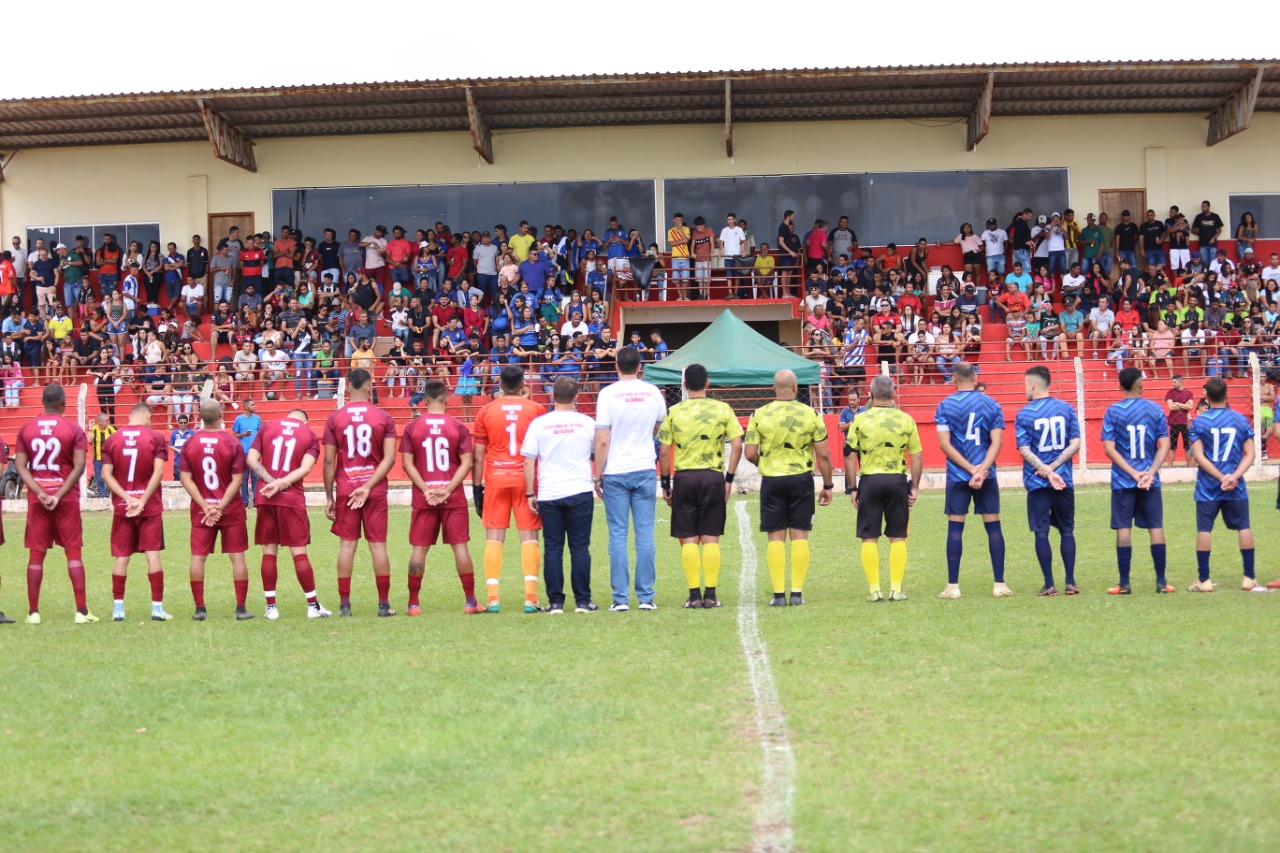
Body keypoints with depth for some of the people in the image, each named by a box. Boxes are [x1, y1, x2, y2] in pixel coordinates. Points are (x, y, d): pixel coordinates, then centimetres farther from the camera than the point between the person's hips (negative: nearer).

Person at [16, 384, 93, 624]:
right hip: (67, 497, -2)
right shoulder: (74, 430, -3)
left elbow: (20, 466, -2)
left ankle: (33, 612, 6)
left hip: (37, 498, 2)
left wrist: (40, 493, -8)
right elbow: (79, 467, -11)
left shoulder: (26, 429, 5)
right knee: (73, 552, 2)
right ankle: (81, 611, -1)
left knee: (36, 554, 6)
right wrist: (59, 495, -11)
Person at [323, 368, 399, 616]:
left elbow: (329, 461, -1)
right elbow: (389, 458, -8)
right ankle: (384, 604, 4)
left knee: (347, 544, 4)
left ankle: (344, 603, 3)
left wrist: (329, 497, 4)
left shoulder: (335, 419, 0)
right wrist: (368, 487, -9)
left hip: (345, 489, 0)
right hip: (376, 489, 0)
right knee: (378, 544, 3)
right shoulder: (383, 418, 0)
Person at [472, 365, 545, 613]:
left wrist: (477, 488, 9)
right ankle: (530, 598, -6)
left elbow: (478, 456, 3)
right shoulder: (535, 410, 2)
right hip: (526, 479, 0)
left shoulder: (486, 411, 3)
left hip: (495, 480, 0)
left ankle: (493, 599, -4)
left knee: (494, 538, 3)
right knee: (529, 537, 1)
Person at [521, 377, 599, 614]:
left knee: (553, 548, 4)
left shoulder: (539, 424, -1)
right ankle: (583, 601, 3)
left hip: (549, 494, 0)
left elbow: (529, 461, -2)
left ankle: (555, 602, 3)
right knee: (580, 547, 4)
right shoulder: (587, 423, 1)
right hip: (580, 492, 0)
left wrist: (530, 493, 4)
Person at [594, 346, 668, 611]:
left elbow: (602, 440, -8)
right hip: (645, 470, 2)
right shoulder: (653, 393, 3)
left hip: (615, 472, -2)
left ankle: (620, 598, 0)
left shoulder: (608, 394, -6)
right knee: (645, 534, 4)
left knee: (618, 535, 2)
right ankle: (646, 596, 3)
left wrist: (598, 475, 0)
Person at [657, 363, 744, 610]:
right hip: (713, 477, 0)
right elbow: (737, 445, -3)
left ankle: (694, 595, 0)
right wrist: (729, 478, 3)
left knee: (689, 540, 3)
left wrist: (665, 483, 8)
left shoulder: (674, 412, 1)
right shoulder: (723, 409, 2)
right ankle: (711, 595, 2)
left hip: (683, 478, 0)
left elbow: (664, 452, -1)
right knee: (710, 538, 5)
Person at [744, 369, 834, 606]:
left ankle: (779, 594, 2)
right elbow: (823, 455, -2)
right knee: (799, 536, 6)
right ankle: (797, 593, 4)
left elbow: (750, 453, -5)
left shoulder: (759, 415, -4)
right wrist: (827, 485, 8)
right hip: (801, 479, 0)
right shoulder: (810, 414, -3)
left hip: (771, 480, 0)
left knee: (776, 538, 5)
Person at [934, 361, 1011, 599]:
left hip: (957, 476, -1)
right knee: (993, 526, 5)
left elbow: (945, 443, -7)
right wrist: (981, 469, -12)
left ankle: (953, 586, 1)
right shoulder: (991, 404, 3)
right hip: (987, 477, 1)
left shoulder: (945, 406, -1)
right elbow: (996, 442, -5)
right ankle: (1000, 585, 4)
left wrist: (970, 469, -9)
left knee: (955, 528, 2)